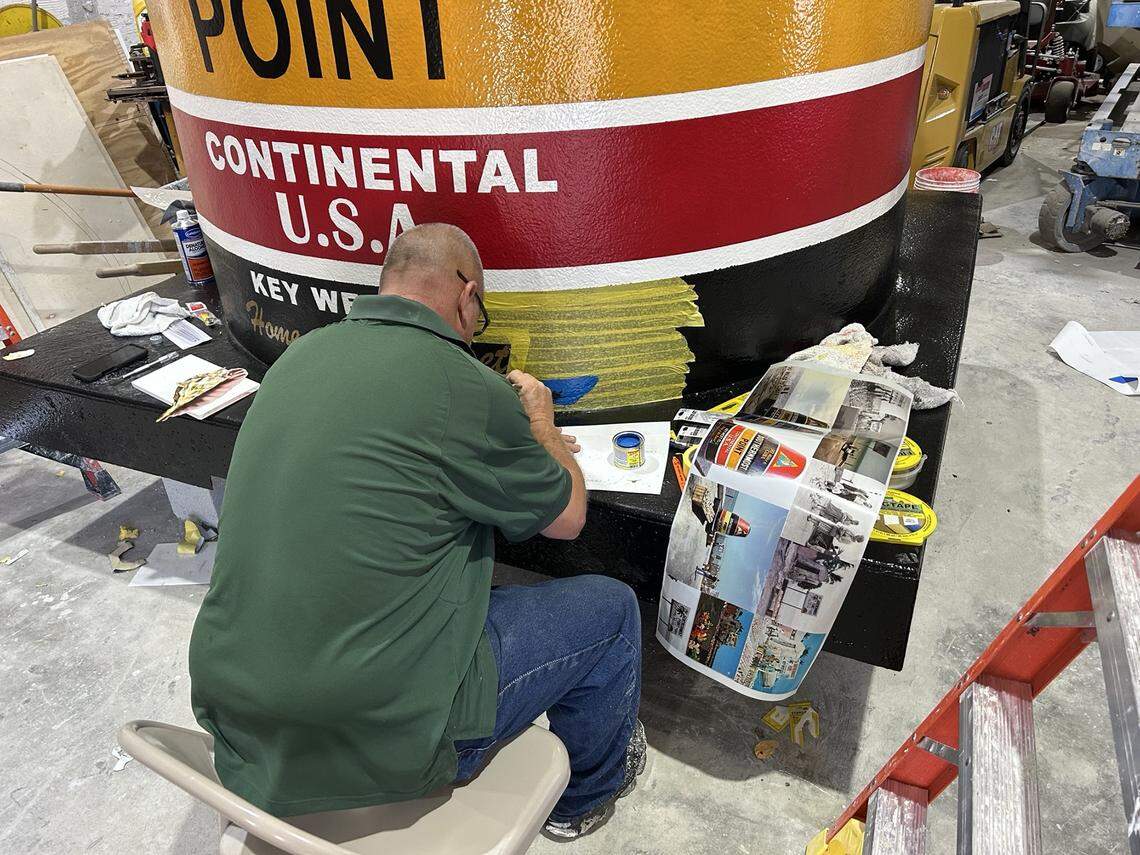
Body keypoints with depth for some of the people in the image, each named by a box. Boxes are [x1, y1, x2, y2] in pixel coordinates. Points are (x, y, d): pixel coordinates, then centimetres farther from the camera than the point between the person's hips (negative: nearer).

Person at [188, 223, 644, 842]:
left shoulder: (302, 355, 4)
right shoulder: (461, 384, -19)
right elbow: (566, 517, -3)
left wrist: (530, 445, 26)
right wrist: (539, 419, 16)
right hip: (381, 739, -7)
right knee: (608, 608, 9)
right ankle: (586, 794, 36)